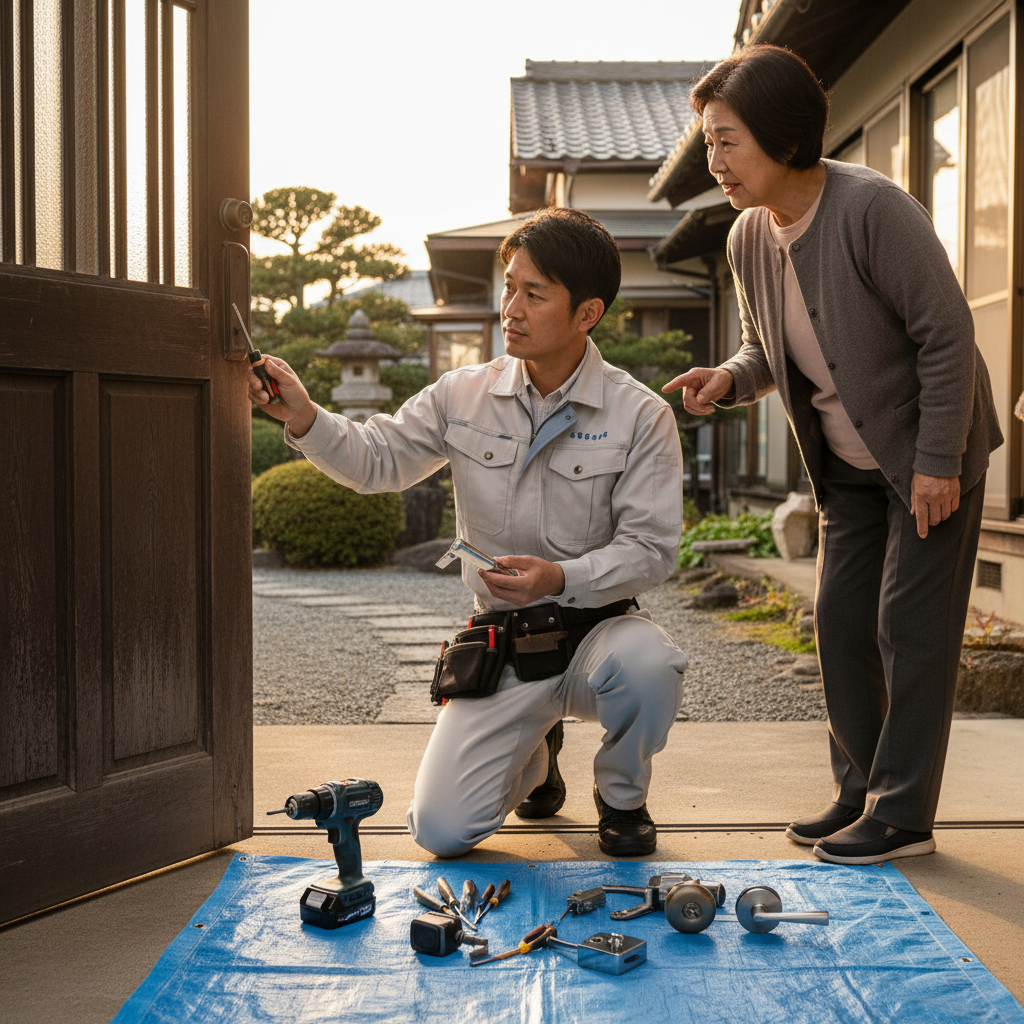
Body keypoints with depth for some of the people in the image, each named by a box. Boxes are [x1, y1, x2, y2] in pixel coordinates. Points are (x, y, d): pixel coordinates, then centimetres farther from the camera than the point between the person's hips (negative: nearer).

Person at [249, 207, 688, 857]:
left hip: (596, 626, -1)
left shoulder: (642, 416, -7)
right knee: (441, 829, -11)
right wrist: (303, 418, -14)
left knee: (645, 664, -39)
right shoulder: (464, 397, 1)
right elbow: (376, 461, 4)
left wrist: (561, 578, -26)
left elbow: (651, 548, -11)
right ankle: (533, 755, 27)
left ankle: (623, 799, -1)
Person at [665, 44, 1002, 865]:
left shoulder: (872, 209, -24)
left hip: (930, 455, -7)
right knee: (842, 620, 8)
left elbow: (947, 332, -21)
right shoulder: (749, 239, -2)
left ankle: (902, 814, 3)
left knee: (909, 626, -5)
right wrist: (728, 380, -11)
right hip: (851, 465, 7)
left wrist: (937, 461, -20)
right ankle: (861, 791, 21)